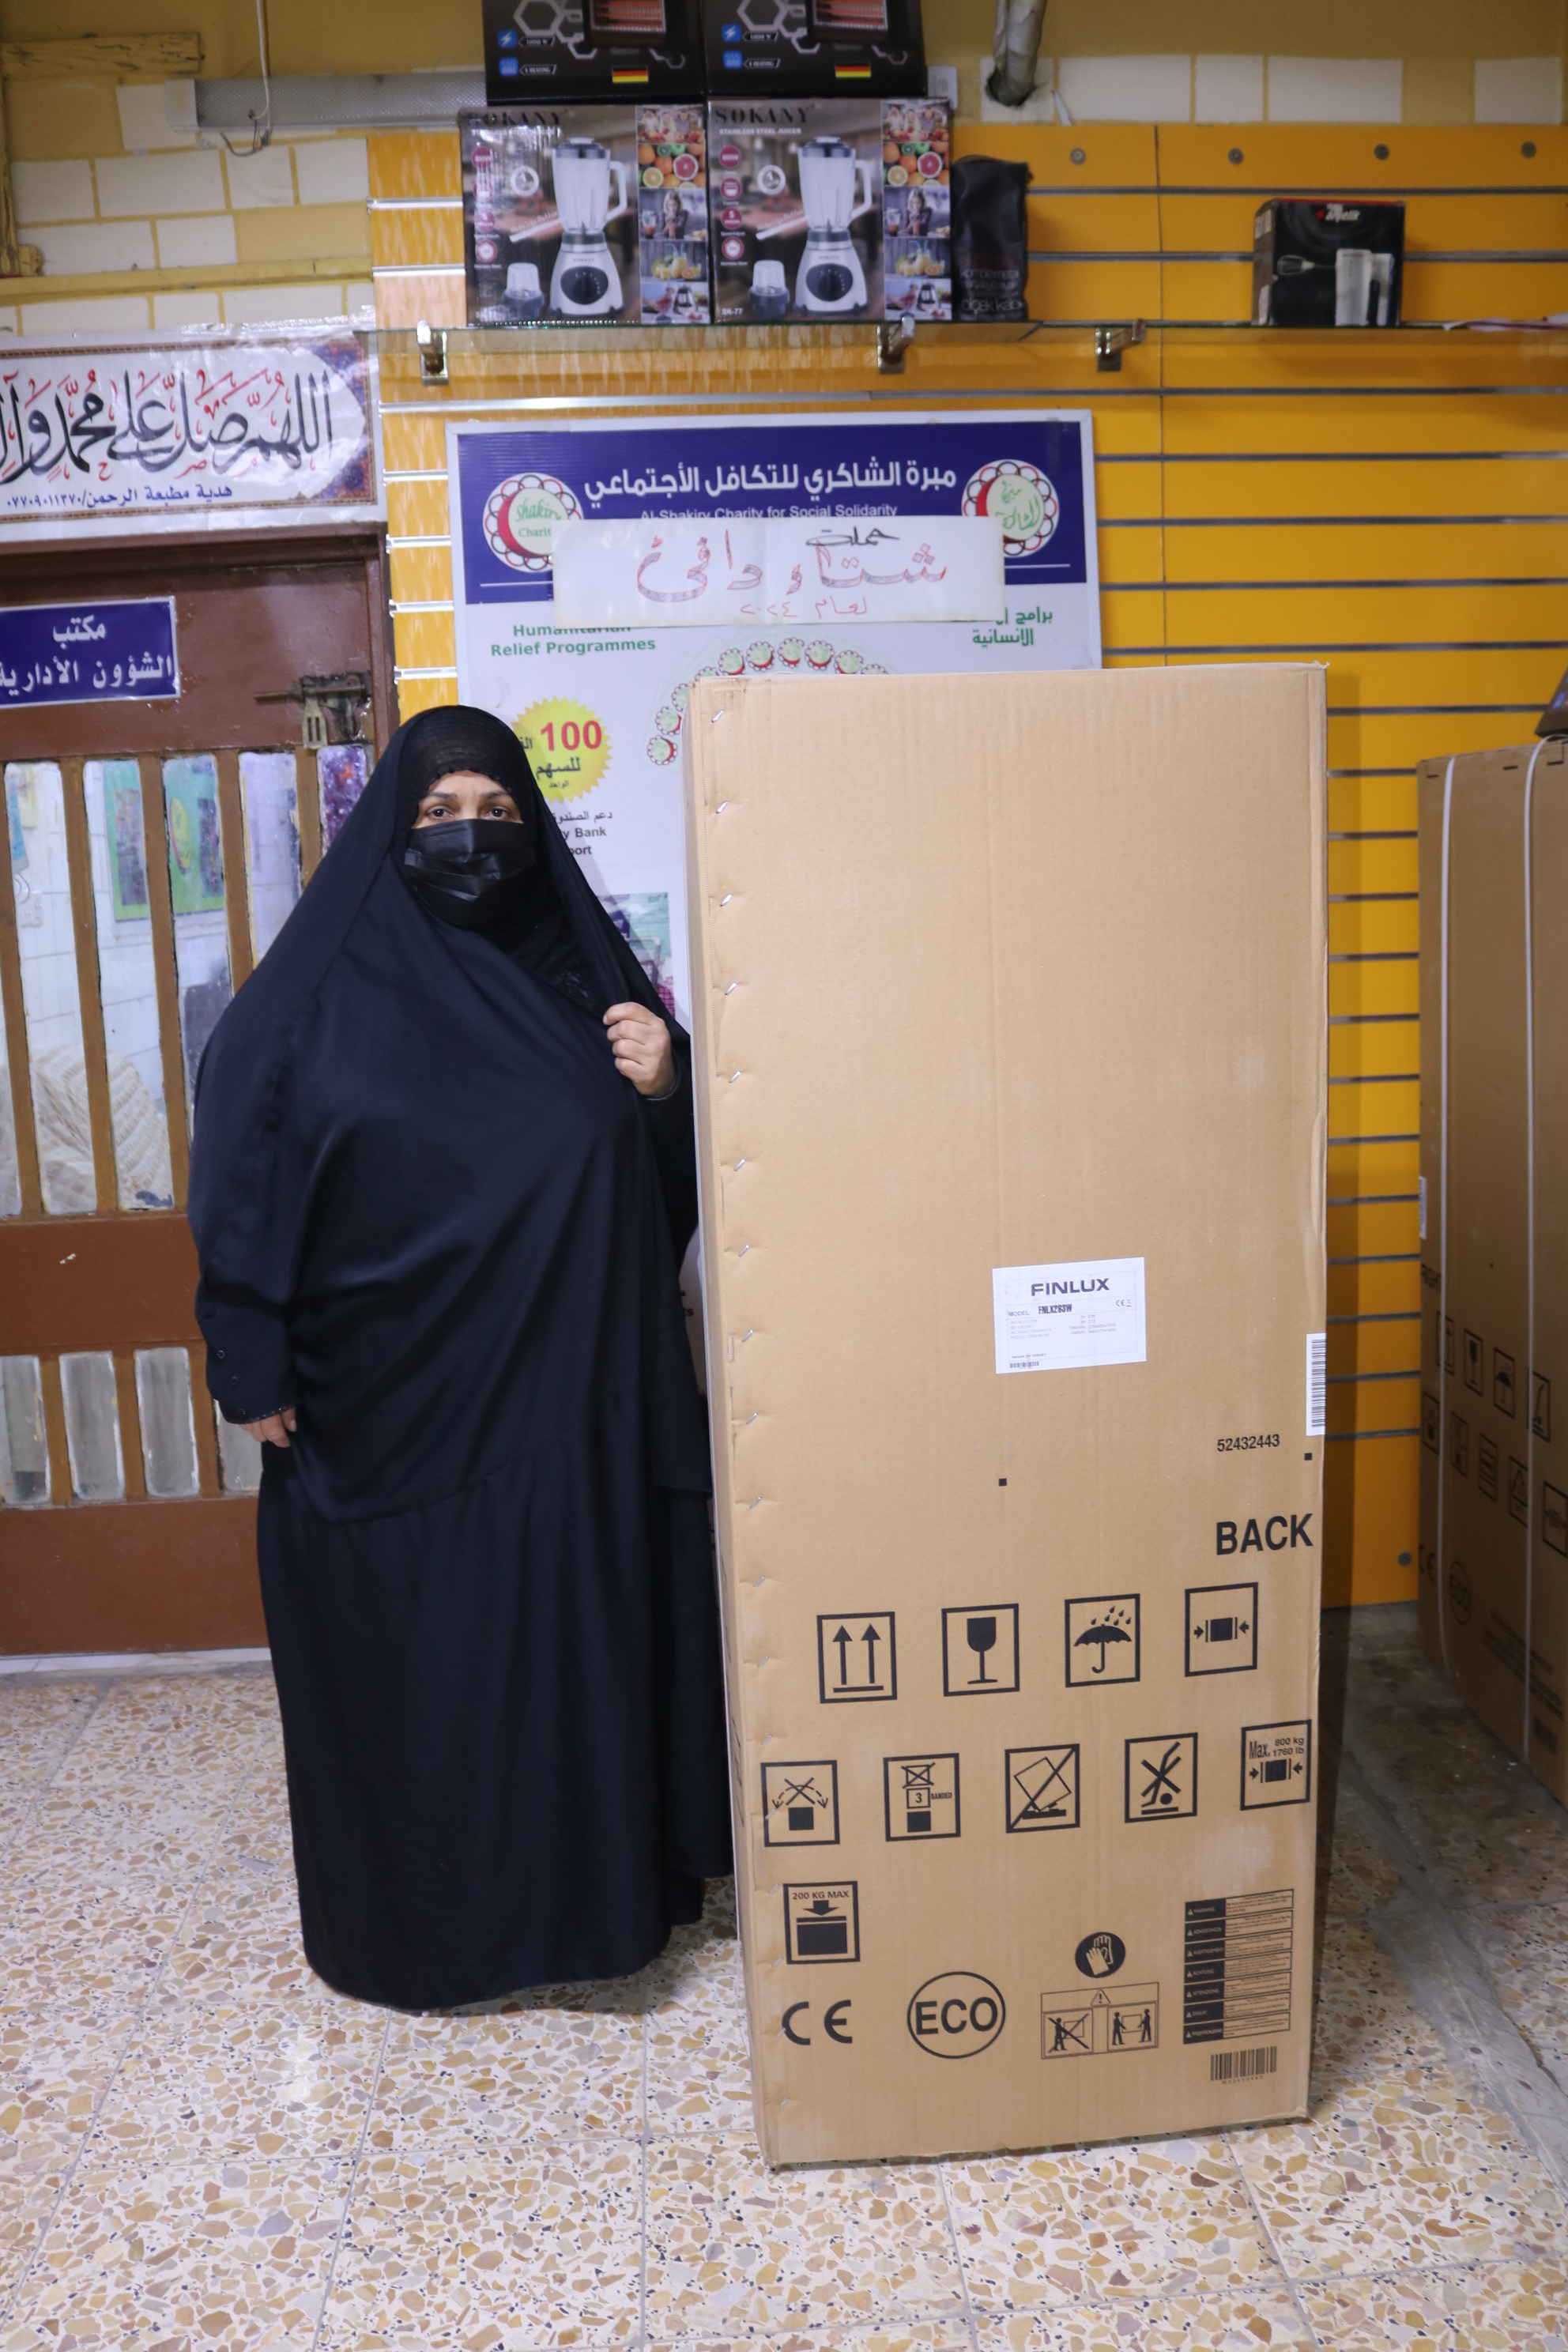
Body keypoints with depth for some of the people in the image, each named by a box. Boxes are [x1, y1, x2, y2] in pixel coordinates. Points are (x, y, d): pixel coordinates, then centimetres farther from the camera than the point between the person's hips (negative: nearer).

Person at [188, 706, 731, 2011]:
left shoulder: (580, 965, 7)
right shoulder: (320, 986, -2)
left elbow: (670, 1175, 11)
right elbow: (242, 1181, -3)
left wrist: (664, 1087, -10)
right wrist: (257, 1368, -8)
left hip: (574, 1404, 3)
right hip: (392, 1416, -3)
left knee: (584, 1646, 12)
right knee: (410, 1669, 8)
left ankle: (599, 1887, 32)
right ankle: (417, 1919, 28)